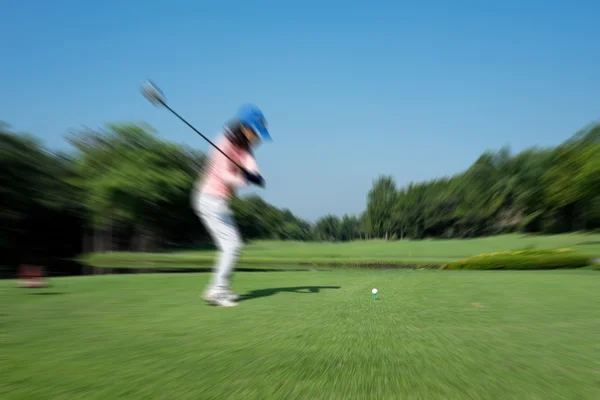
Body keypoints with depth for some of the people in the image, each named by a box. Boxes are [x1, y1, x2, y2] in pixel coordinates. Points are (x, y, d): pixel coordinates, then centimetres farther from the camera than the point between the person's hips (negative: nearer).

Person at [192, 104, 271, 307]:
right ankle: (217, 291, -9)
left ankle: (220, 289, 18)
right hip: (211, 199, -9)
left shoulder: (244, 146, 6)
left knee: (232, 246, 13)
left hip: (221, 201, 9)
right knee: (232, 245, -11)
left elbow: (250, 164, -13)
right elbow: (224, 175, -29)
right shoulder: (225, 143, -18)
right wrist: (244, 180, -48)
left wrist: (254, 175, -36)